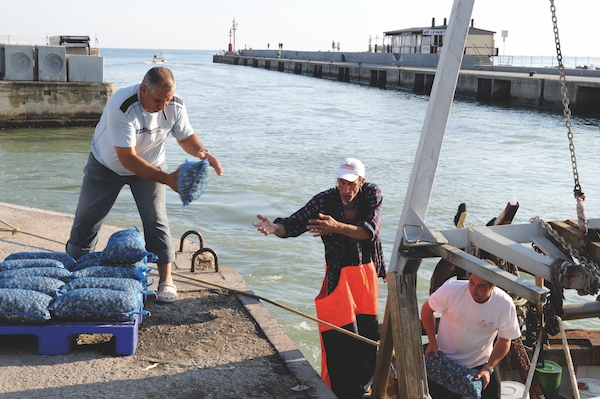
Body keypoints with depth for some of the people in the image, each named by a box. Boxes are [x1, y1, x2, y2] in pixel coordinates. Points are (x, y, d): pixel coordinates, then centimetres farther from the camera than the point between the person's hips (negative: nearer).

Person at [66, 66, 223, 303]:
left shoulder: (175, 106, -22)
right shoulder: (121, 106, -37)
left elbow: (185, 136, -4)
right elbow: (127, 158, -36)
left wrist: (201, 152, -27)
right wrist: (167, 178, -39)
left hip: (150, 165, 2)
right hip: (106, 166, -2)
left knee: (156, 220, -11)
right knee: (86, 221, 5)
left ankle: (166, 279, -2)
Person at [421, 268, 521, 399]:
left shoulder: (505, 304, -20)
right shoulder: (451, 290, -23)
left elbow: (504, 341, -7)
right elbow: (427, 309, -3)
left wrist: (488, 368, -16)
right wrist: (432, 342, -9)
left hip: (481, 363, 1)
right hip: (445, 360, -1)